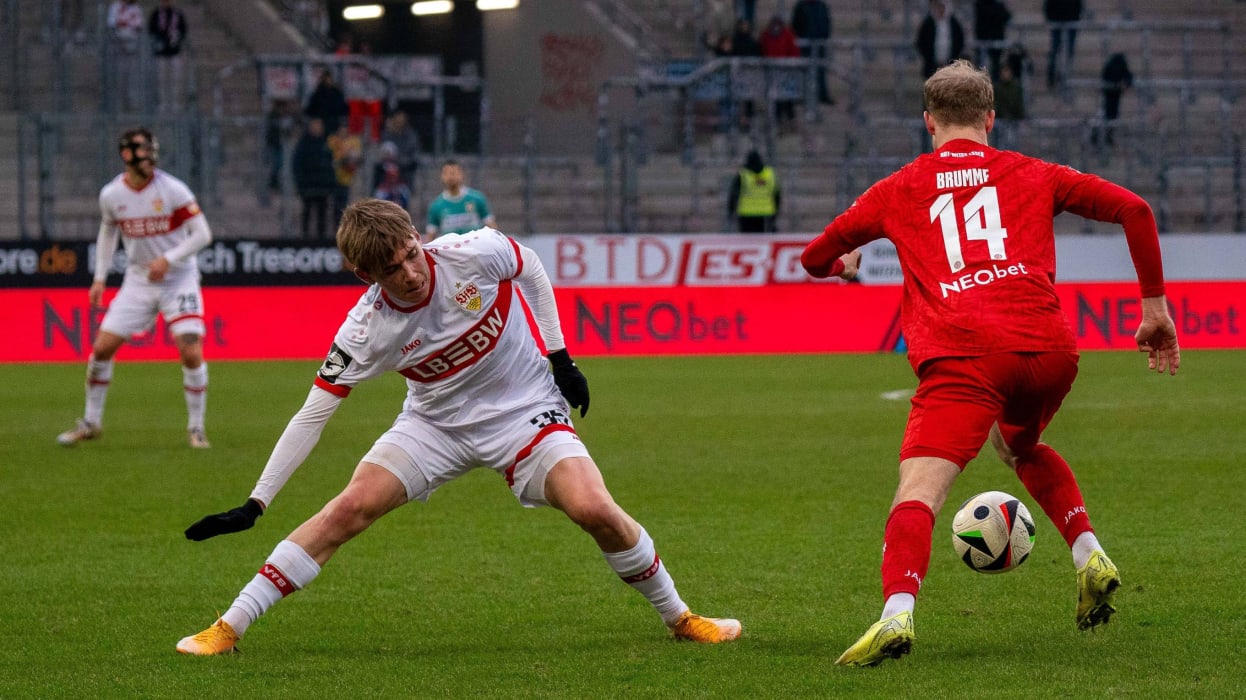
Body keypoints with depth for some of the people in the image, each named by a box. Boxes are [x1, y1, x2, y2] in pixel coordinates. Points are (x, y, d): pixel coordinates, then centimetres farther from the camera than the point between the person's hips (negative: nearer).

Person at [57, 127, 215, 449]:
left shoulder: (172, 189, -14)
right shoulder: (111, 195, -4)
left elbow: (202, 233, -12)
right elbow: (108, 232, 16)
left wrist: (168, 259, -23)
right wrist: (100, 278, 10)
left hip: (179, 279, -3)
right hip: (138, 281, 3)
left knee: (191, 353, -15)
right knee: (102, 347, -3)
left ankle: (196, 428, 2)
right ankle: (91, 422, 16)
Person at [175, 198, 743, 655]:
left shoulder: (473, 254, -24)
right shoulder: (368, 328, -23)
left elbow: (531, 269, 0)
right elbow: (312, 416, -17)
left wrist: (558, 355, -1)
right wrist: (254, 506, -21)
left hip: (525, 410, 0)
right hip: (436, 424, 0)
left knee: (593, 508, -21)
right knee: (350, 508, -17)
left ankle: (679, 617, 3)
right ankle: (229, 627, -10)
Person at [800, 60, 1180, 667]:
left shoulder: (900, 189, 20)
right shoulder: (1031, 175, 22)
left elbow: (815, 259, 30)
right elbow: (1134, 210, 14)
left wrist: (843, 263, 54)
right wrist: (1154, 306, 22)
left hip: (962, 355, -3)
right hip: (1049, 349, 3)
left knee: (918, 494, -13)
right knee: (1020, 445, 35)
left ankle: (897, 613, -38)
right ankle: (1090, 558, 20)